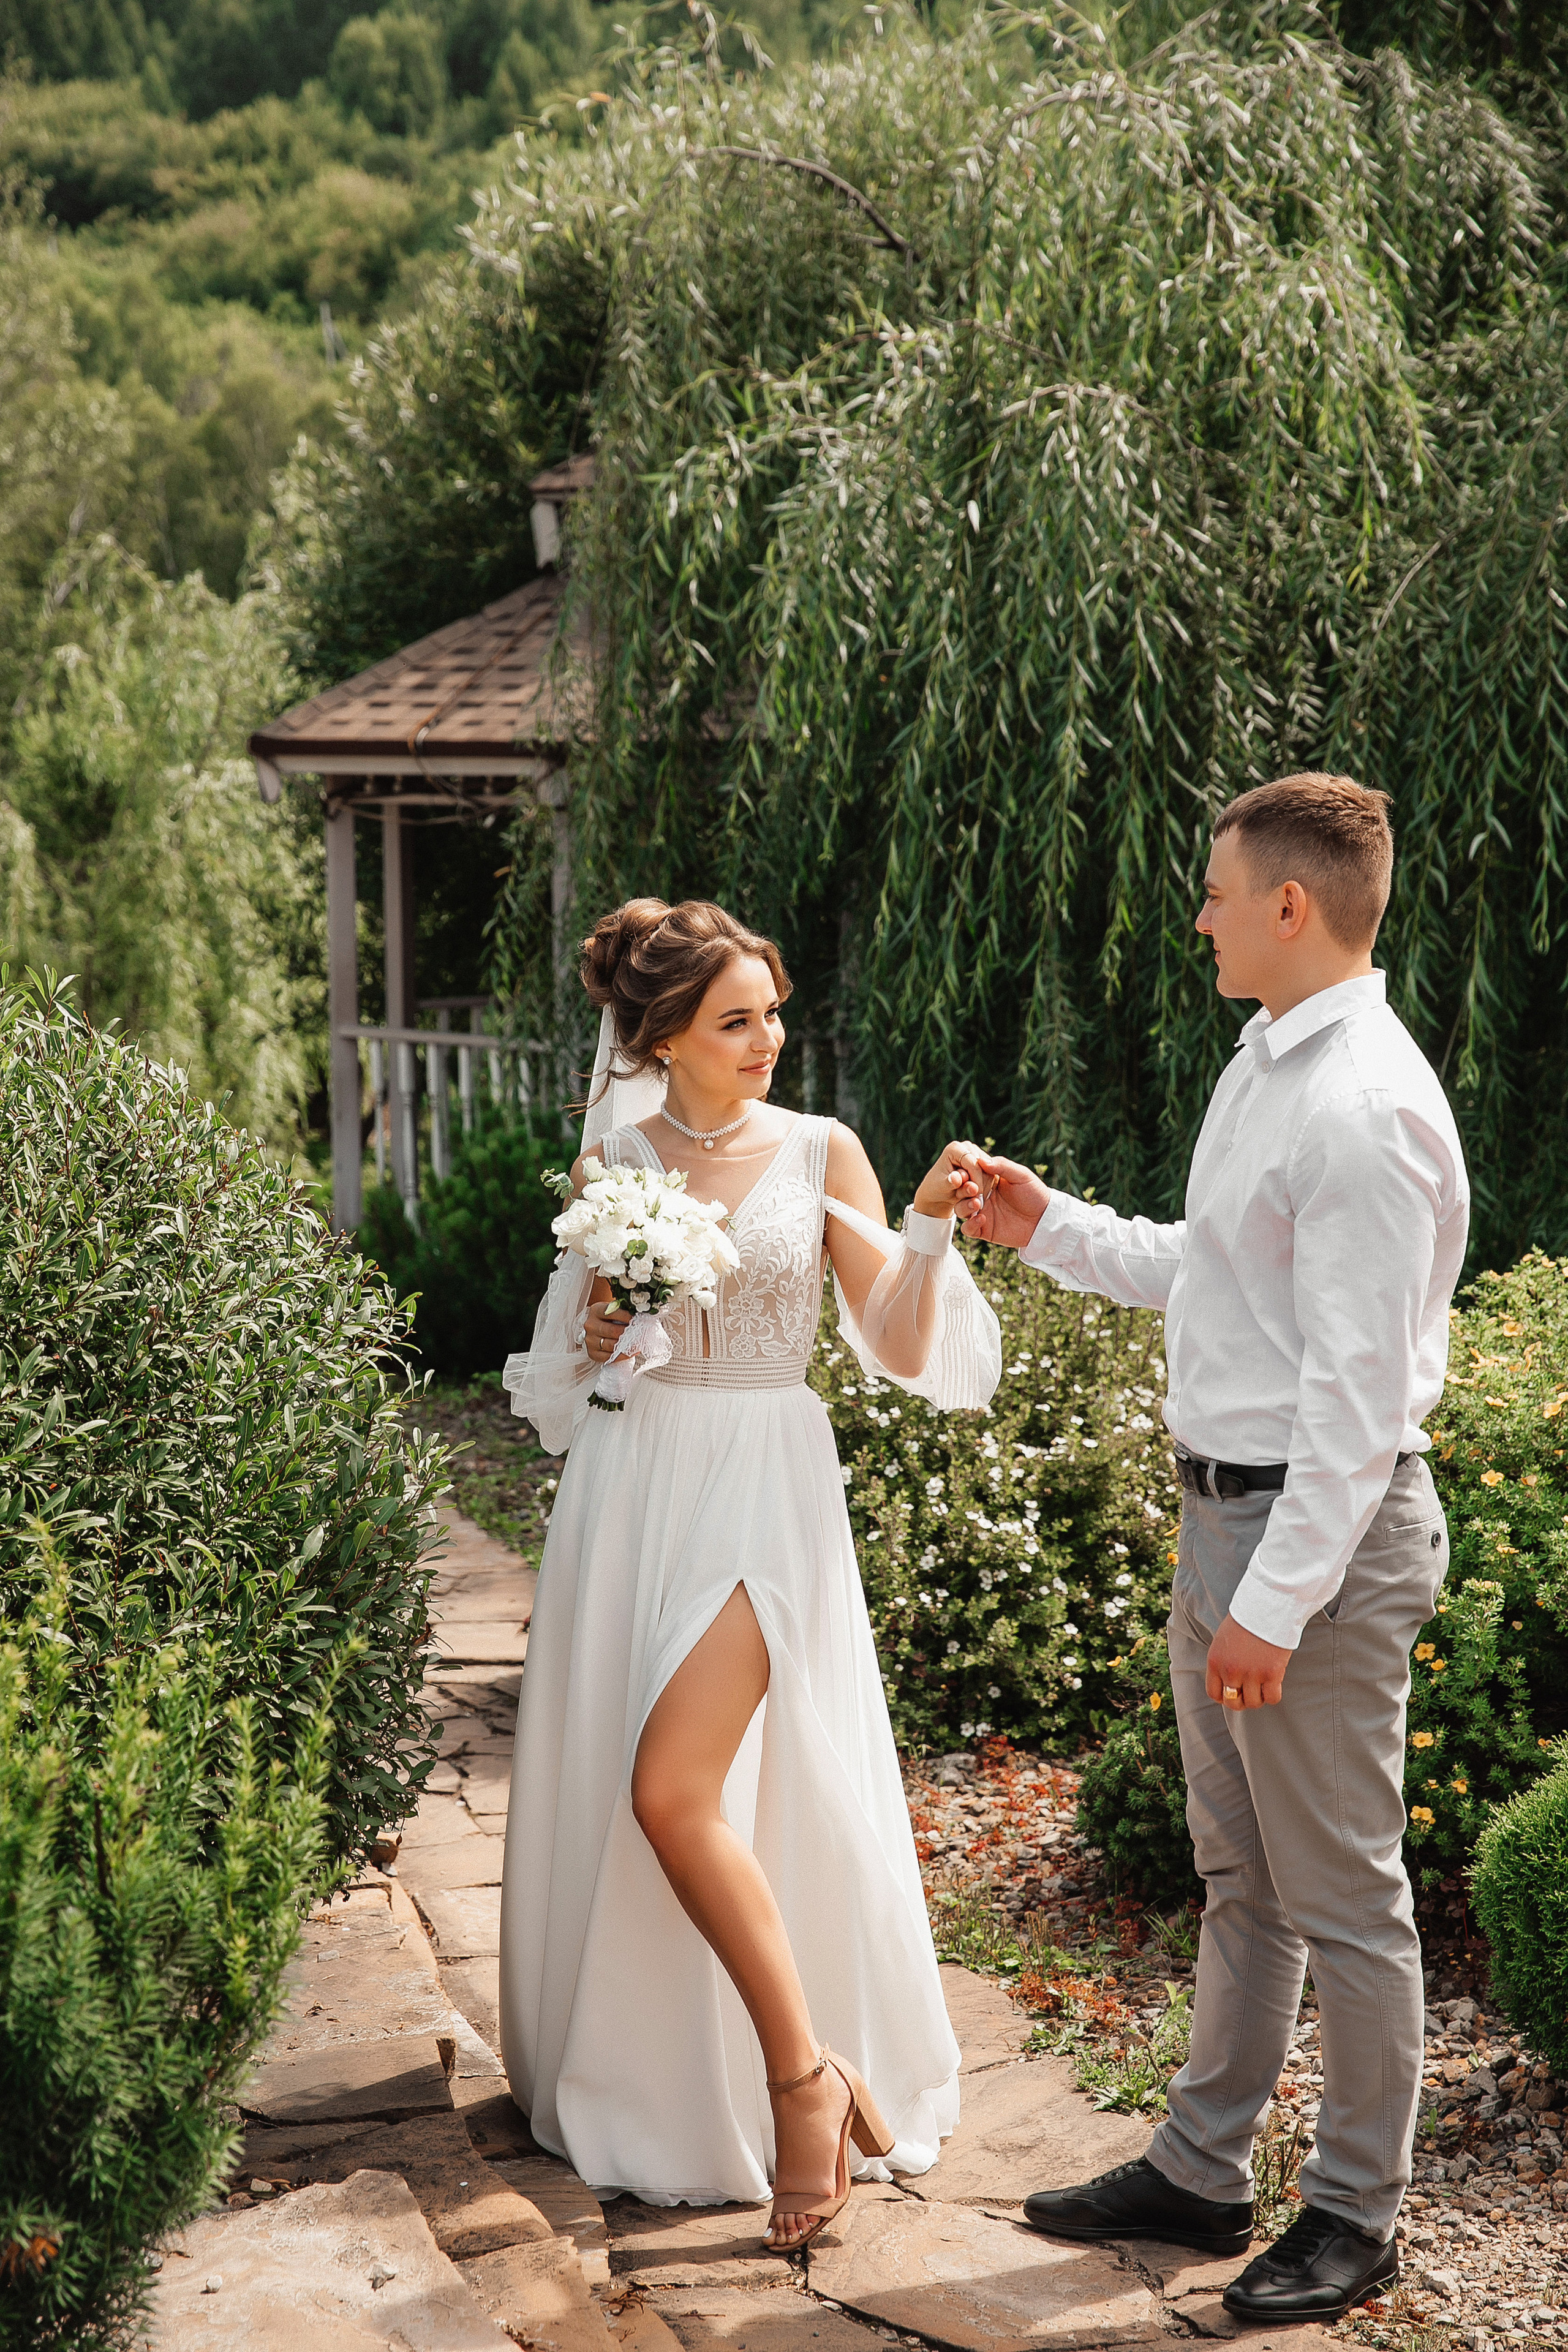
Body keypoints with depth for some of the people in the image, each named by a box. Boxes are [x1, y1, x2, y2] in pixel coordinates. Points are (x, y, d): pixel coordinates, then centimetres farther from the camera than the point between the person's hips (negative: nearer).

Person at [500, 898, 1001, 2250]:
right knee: (608, 1794, 7)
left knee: (676, 1793, -17)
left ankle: (804, 2075, -4)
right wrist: (594, 1338, -4)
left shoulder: (822, 1155, 0)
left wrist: (926, 1231, -17)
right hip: (633, 1486, 4)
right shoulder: (611, 1161, 6)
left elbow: (901, 1350, -3)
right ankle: (640, 2084, 26)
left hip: (768, 1488, -3)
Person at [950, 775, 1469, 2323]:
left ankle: (1354, 2218, 20)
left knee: (1341, 1894, 5)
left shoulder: (1363, 1108, -21)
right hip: (1229, 1506, 10)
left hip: (1324, 1527, -10)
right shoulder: (1264, 1071, 11)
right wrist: (1046, 1229, 19)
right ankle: (1201, 2170, 34)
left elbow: (1357, 1388, -24)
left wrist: (1276, 1603, -23)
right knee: (1240, 1879, 20)